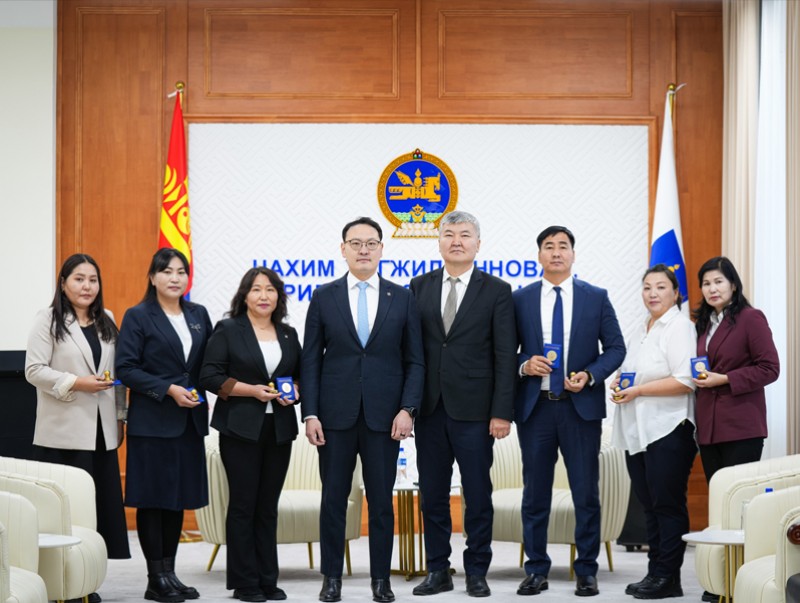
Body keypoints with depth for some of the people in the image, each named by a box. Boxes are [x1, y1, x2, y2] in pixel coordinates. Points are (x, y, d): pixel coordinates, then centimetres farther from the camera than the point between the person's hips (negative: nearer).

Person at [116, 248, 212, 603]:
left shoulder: (198, 315, 11)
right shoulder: (138, 317, -4)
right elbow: (126, 369, -10)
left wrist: (199, 393, -2)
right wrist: (169, 390, -17)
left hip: (189, 422, 5)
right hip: (152, 422, -5)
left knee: (179, 497, 9)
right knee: (152, 498, -1)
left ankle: (170, 572, 17)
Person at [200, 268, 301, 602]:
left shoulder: (288, 334, 13)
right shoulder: (227, 331, -1)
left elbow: (301, 375, 19)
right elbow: (210, 376, -7)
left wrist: (295, 392, -4)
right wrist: (252, 390, -16)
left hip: (279, 429, 4)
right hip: (240, 428, -4)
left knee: (268, 506, 8)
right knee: (243, 504, -1)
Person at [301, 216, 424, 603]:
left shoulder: (402, 298, 5)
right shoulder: (324, 297, 4)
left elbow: (414, 361, 5)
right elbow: (311, 361, 3)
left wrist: (407, 409, -7)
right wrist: (310, 414, -4)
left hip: (384, 415, 0)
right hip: (336, 415, 0)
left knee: (381, 500, 5)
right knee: (333, 499, 5)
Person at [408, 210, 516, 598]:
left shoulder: (497, 291, 0)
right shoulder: (420, 287, 8)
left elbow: (505, 357, -3)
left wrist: (502, 412, -9)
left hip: (473, 409, -3)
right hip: (429, 407, 3)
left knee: (478, 496, 3)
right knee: (432, 496, 8)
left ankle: (476, 573, 14)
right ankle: (438, 571, 18)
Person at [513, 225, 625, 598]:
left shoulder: (596, 298, 4)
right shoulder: (520, 299, 5)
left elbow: (616, 348, 4)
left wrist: (589, 375, -12)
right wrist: (525, 366, -13)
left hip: (581, 406, -1)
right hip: (534, 406, 1)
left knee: (586, 494, 3)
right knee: (535, 494, 6)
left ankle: (587, 571, 12)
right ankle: (536, 570, 15)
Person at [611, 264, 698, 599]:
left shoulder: (680, 327, -8)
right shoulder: (641, 329, 18)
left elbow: (685, 381, -18)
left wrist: (638, 390, -16)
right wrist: (619, 382, 8)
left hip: (668, 431, -9)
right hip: (637, 432, 9)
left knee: (668, 505, -3)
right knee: (649, 505, 11)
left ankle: (667, 577, 2)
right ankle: (655, 573, 18)